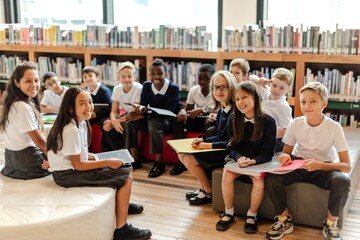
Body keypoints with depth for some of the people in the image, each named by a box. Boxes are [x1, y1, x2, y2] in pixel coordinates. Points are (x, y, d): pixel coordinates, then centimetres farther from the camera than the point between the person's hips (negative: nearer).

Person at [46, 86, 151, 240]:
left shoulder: (81, 123, 6)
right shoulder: (71, 130, -22)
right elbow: (77, 165, -20)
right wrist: (106, 162, -16)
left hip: (75, 168, 9)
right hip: (68, 175, -9)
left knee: (123, 169, 13)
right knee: (126, 176, -13)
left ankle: (122, 204, 25)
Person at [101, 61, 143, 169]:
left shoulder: (138, 88, -19)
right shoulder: (117, 89, -4)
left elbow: (135, 113, -22)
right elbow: (114, 111, -5)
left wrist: (116, 121, -32)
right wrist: (113, 121, -29)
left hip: (137, 119, -5)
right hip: (124, 116, 6)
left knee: (127, 123, -36)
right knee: (107, 125, -19)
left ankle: (135, 159, -24)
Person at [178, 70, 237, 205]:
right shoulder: (221, 110, 8)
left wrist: (209, 145, -19)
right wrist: (203, 140, -2)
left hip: (229, 154, -9)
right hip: (220, 150, 9)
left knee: (189, 159, -15)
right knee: (182, 154, 6)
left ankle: (208, 193, 6)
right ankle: (204, 188, 17)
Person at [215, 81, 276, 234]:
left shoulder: (268, 121, -10)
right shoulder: (235, 120, 1)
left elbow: (268, 152, -10)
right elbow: (232, 146, 0)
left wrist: (252, 161, -28)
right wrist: (239, 158, -22)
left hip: (259, 161, -3)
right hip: (239, 159, 3)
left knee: (259, 180, -32)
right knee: (227, 174, -27)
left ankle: (252, 215, -5)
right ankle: (228, 213, -7)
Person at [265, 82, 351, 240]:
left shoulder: (334, 127, -18)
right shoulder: (295, 124, -12)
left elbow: (347, 166, -19)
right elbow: (286, 151, 2)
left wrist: (319, 165, -37)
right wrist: (285, 157, -24)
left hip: (324, 168, -2)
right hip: (298, 166, 2)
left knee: (342, 182, -34)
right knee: (272, 176, -25)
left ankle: (331, 224, -7)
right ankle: (284, 219, -3)